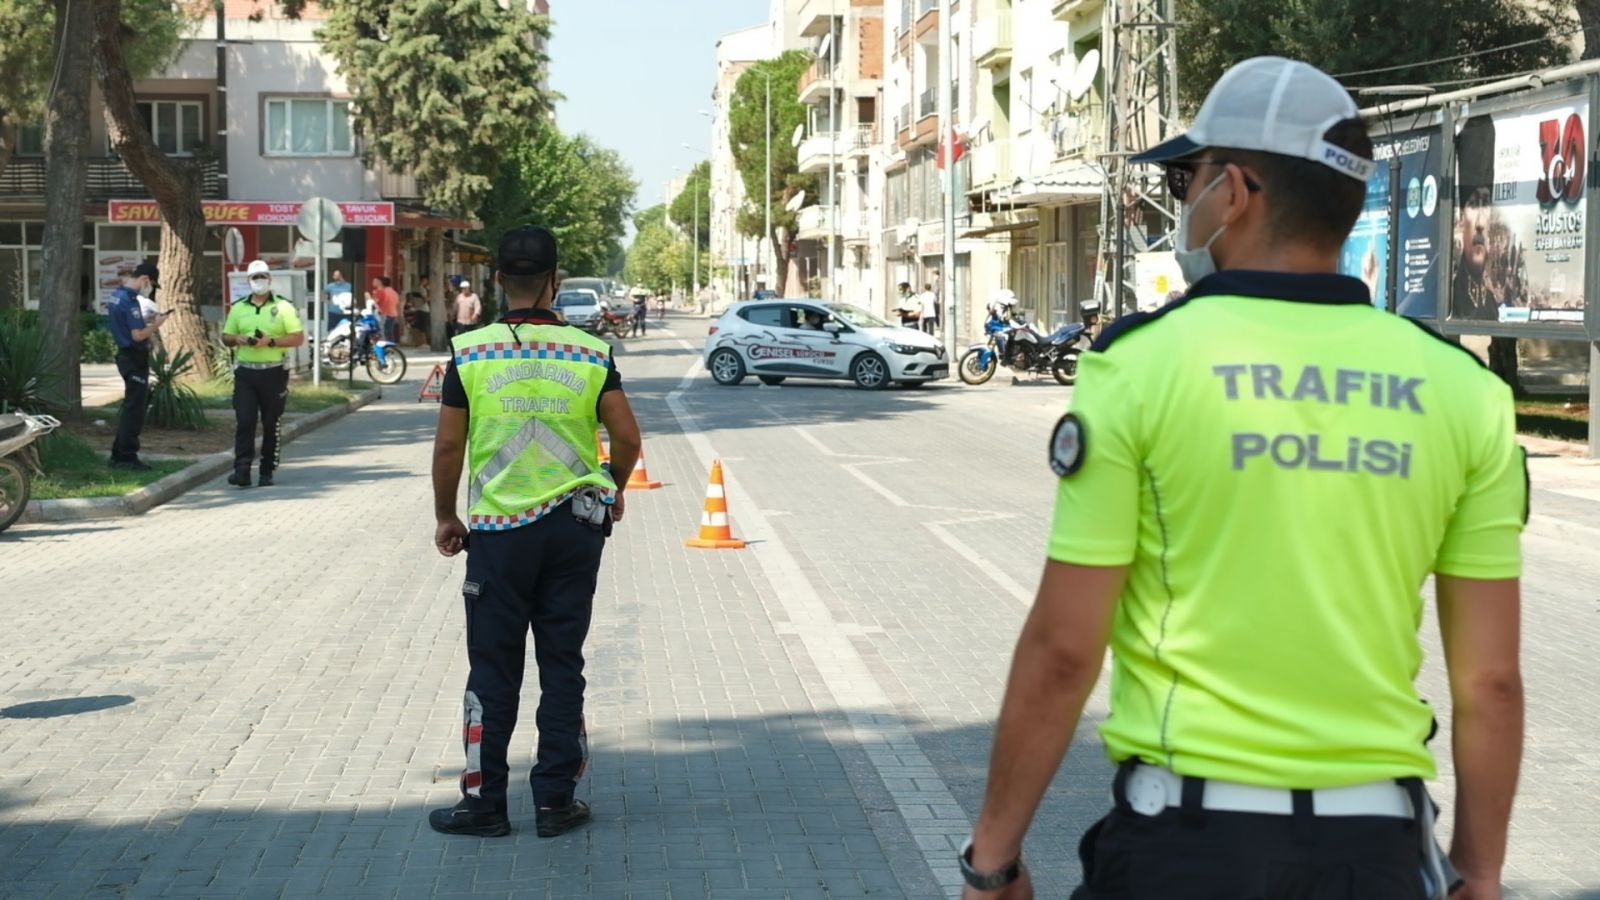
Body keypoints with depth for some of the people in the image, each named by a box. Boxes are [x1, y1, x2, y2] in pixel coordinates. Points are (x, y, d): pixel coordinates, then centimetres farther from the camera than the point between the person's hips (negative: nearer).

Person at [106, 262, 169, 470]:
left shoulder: (117, 295, 11)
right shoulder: (130, 300, -20)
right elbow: (138, 335, -22)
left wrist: (146, 320, 10)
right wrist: (156, 325, -8)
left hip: (126, 355, 10)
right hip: (135, 358, -10)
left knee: (132, 406, 17)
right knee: (135, 408, -3)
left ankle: (119, 454, 20)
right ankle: (127, 457, 2)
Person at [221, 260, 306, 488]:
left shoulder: (283, 307, 0)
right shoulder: (238, 308, 11)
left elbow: (298, 338, -5)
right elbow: (225, 337, 16)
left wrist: (271, 341, -17)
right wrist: (236, 339, -7)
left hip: (273, 372, -2)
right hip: (245, 372, 2)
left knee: (271, 424, 4)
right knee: (244, 421, -8)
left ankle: (267, 472, 13)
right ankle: (242, 469, -11)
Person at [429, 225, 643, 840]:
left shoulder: (470, 354, -5)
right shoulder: (590, 353, -2)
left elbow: (448, 448, -3)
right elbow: (627, 438, 0)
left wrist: (445, 517, 11)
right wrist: (611, 491, 19)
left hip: (499, 531, -1)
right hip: (576, 527, 1)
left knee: (493, 671, 7)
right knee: (563, 667, 9)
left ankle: (485, 803, 12)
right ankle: (556, 800, 14)